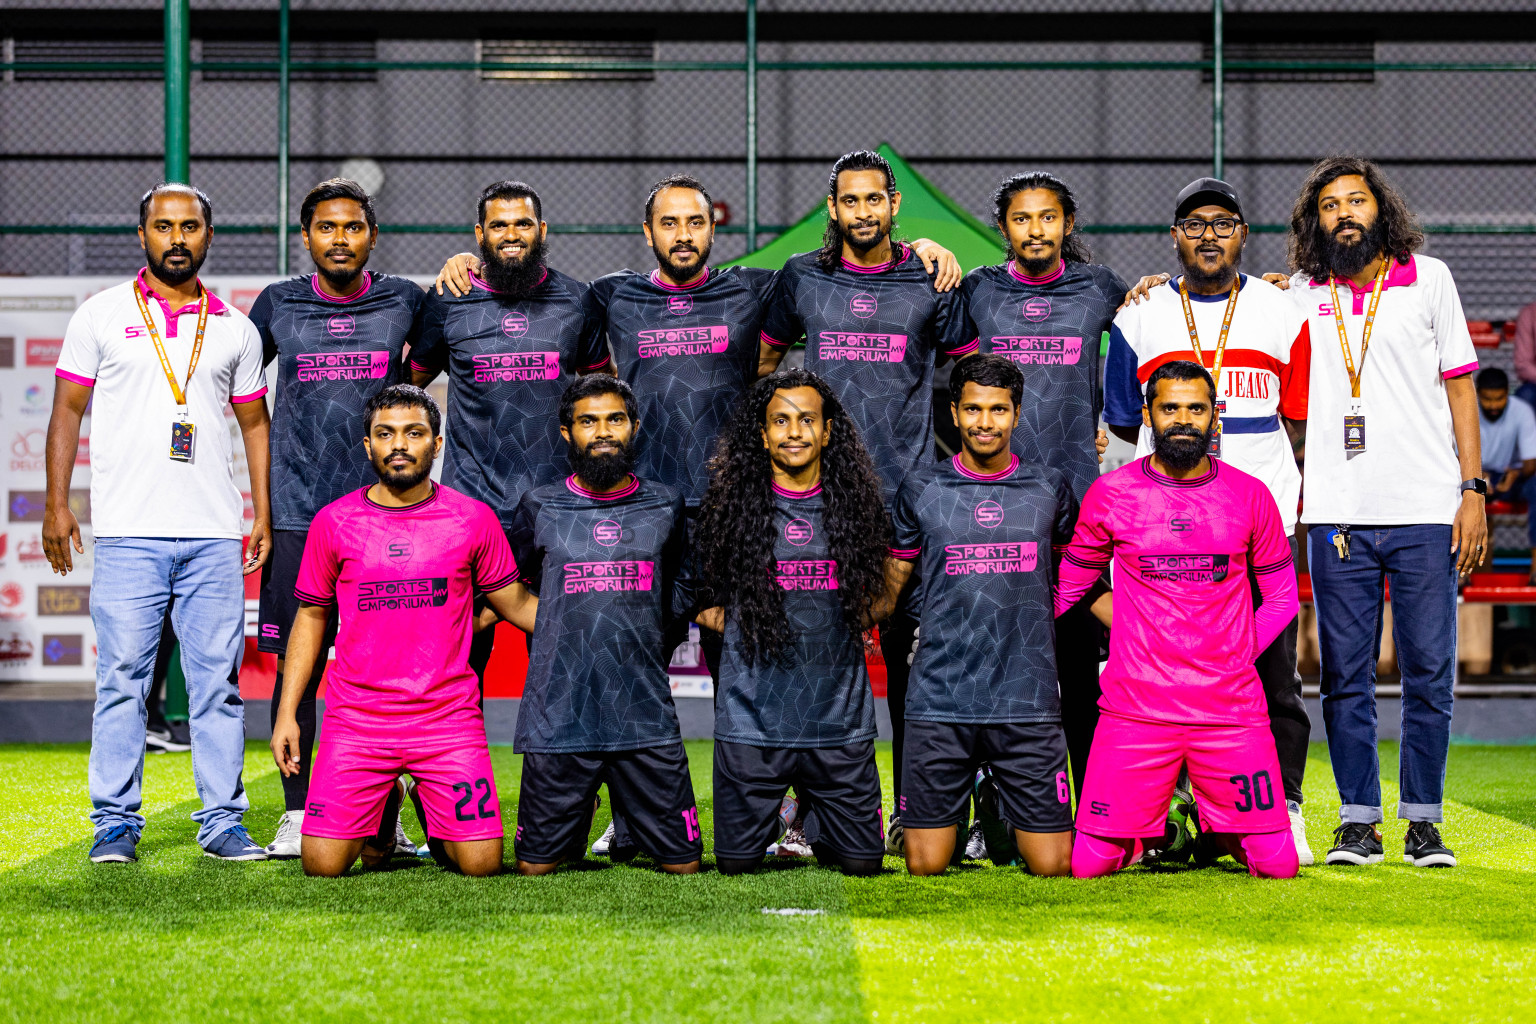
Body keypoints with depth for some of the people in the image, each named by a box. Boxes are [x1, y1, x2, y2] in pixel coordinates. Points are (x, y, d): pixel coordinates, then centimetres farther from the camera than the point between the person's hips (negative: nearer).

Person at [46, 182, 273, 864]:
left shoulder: (234, 328, 12)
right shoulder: (102, 315, 7)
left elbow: (255, 423, 17)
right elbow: (67, 410, 8)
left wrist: (263, 518, 10)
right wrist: (56, 505, 0)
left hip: (215, 533, 2)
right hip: (129, 532, -2)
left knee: (219, 679, 1)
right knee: (122, 678, -3)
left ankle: (222, 820, 7)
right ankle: (115, 822, 4)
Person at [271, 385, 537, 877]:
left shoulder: (474, 519, 1)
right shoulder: (333, 522, 3)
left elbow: (516, 603, 12)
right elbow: (311, 616, 12)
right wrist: (287, 712, 8)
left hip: (448, 717, 0)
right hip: (355, 720, 0)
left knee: (481, 863, -11)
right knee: (323, 864, -10)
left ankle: (426, 801, 24)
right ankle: (384, 805, 25)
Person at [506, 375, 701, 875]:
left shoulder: (665, 505, 8)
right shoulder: (540, 507, 4)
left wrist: (640, 626, 9)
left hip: (646, 717, 1)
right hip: (559, 717, -1)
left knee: (683, 864, 1)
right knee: (535, 866, 1)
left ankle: (630, 829, 31)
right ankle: (580, 817, 32)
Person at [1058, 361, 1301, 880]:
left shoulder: (1250, 496, 4)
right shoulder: (1109, 495, 1)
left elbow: (1282, 596, 14)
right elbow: (1068, 588, 12)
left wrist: (1234, 656, 3)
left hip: (1232, 709, 1)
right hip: (1135, 709, -1)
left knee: (1277, 866, -6)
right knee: (1089, 866, -7)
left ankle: (1214, 830, 28)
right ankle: (1151, 832, 27)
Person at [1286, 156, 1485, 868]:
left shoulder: (1428, 277, 7)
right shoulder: (1301, 294, 10)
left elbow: (1459, 384, 7)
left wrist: (1473, 489, 0)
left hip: (1426, 513, -1)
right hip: (1336, 514, 1)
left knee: (1428, 673, 0)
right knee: (1345, 676, 3)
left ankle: (1423, 821, 9)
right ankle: (1357, 821, 10)